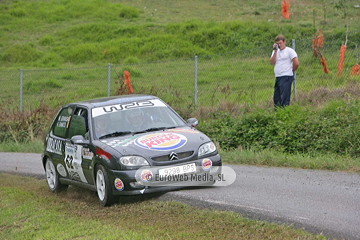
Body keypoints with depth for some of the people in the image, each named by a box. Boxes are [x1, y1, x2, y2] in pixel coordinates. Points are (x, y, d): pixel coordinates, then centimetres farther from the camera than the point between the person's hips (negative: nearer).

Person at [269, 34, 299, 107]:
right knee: (276, 98, 10)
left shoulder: (289, 51, -3)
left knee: (284, 99, -9)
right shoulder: (275, 51, 16)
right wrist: (275, 51, -3)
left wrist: (291, 71, 4)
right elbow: (272, 62, 2)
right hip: (277, 77, 7)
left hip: (286, 77, -7)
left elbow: (296, 63, -10)